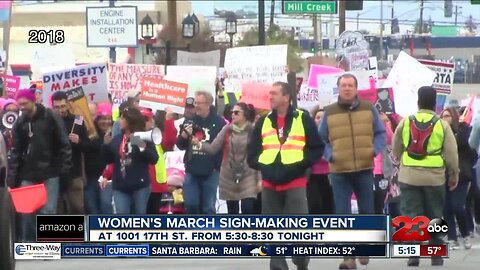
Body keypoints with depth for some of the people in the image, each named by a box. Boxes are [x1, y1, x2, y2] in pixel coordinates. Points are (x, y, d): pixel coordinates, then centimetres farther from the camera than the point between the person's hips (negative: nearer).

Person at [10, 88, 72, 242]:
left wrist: (65, 167, -9)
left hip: (49, 174, -3)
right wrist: (13, 179, 4)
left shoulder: (50, 117, -5)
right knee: (27, 212, 2)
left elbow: (64, 144, -4)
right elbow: (16, 152, 9)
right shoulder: (19, 123, 6)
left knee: (47, 212, -5)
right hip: (28, 175, 3)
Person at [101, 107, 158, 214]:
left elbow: (154, 159, -7)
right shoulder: (117, 139, 10)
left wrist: (144, 148, -23)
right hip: (120, 186, 3)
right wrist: (106, 145, -1)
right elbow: (108, 160, 14)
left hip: (140, 185, -3)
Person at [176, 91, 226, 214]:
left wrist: (219, 166, -13)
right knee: (191, 205, 2)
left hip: (210, 172, -4)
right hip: (191, 171, 4)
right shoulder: (189, 121, 9)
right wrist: (184, 136, -10)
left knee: (208, 207, 3)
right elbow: (180, 145, 11)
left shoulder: (219, 122, -4)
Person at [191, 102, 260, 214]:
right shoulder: (227, 129, 3)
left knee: (248, 210, -13)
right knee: (232, 212, 9)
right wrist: (199, 144, -22)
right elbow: (213, 148, -3)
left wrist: (260, 178, -7)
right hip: (229, 177, 3)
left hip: (248, 177, -3)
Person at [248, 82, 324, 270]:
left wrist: (300, 165, -8)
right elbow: (252, 151, 17)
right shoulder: (263, 122, 13)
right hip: (269, 183, 4)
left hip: (295, 182, -4)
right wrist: (262, 166, 0)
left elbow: (317, 148, 2)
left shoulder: (303, 119, 2)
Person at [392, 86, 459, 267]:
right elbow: (451, 155, -1)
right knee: (434, 216, 10)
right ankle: (436, 255, 13)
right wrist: (454, 175, 11)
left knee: (411, 215, 2)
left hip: (408, 176, 0)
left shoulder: (405, 123, 1)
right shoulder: (442, 125, -3)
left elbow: (396, 151, 10)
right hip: (434, 177, 0)